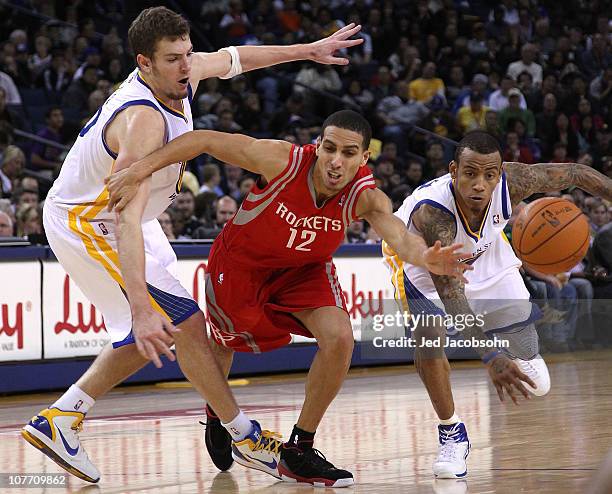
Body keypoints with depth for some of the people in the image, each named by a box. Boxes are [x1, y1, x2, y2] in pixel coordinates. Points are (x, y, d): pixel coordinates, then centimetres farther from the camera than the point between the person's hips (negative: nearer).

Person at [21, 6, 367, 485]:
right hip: (88, 225, -10)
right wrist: (140, 307, -53)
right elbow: (128, 218, -45)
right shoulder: (143, 121, -36)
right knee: (185, 323, -9)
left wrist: (308, 50, 21)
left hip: (126, 217, 10)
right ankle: (244, 436, 5)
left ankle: (58, 420, 17)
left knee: (156, 336, 12)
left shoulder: (184, 74, -10)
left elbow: (231, 58, 14)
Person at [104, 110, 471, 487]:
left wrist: (425, 257, -73)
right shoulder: (282, 161, -35)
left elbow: (399, 236, -49)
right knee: (225, 343, 18)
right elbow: (204, 140, -28)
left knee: (339, 339, -21)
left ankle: (299, 450, -4)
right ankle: (215, 418, 55)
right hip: (240, 262, -1)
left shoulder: (366, 197, -30)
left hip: (304, 269, 1)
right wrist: (138, 172, -35)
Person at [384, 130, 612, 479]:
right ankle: (451, 434, -8)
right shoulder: (431, 211, -45)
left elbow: (578, 174, -17)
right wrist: (490, 358, -59)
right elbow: (449, 291, -51)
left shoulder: (512, 182, -35)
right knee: (429, 336, -31)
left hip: (484, 252, 3)